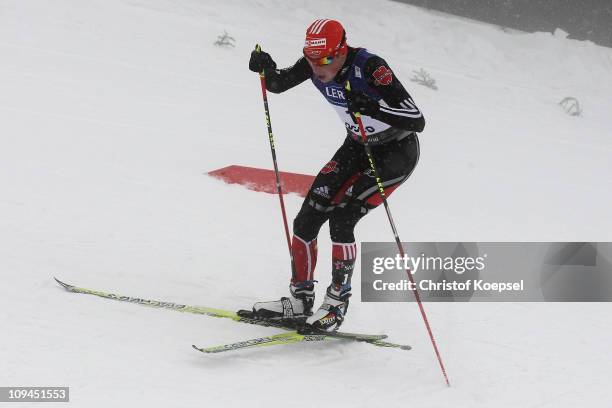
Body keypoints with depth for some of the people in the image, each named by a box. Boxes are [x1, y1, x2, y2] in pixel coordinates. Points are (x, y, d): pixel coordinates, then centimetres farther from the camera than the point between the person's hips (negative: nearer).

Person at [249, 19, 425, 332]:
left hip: (398, 152, -7)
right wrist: (266, 68, -19)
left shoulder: (369, 66, -32)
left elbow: (417, 121, -33)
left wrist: (372, 107, -47)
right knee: (307, 218, -2)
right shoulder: (315, 62, -14)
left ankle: (337, 304, -5)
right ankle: (299, 300, 11)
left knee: (341, 219, -20)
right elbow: (277, 84, 4)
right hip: (358, 147, 7)